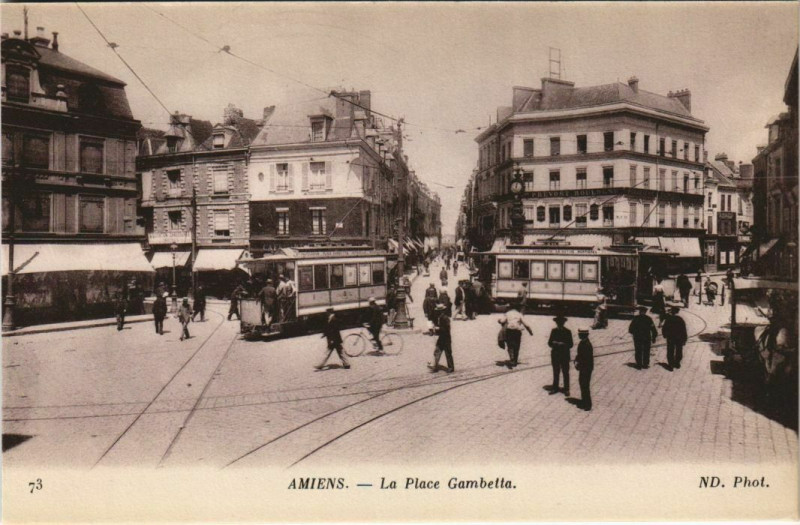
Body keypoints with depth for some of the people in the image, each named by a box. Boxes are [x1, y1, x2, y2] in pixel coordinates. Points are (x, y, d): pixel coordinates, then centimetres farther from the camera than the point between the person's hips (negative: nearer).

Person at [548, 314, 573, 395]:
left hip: (565, 356, -3)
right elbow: (549, 343, 4)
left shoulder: (567, 332, -3)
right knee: (555, 372, 11)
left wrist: (563, 344, -20)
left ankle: (566, 389, 11)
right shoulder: (554, 331, 5)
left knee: (565, 373, 3)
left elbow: (570, 345, -5)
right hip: (555, 355, 3)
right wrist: (555, 344, -17)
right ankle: (555, 388, 20)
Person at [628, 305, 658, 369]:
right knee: (646, 352, 12)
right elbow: (653, 329, -6)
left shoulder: (636, 318, -8)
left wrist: (633, 333, 15)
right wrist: (654, 337, 2)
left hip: (637, 338, 0)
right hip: (647, 338, 0)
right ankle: (645, 364, 14)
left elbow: (631, 328, -4)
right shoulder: (648, 319, -7)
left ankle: (639, 364, 8)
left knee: (638, 352, 8)